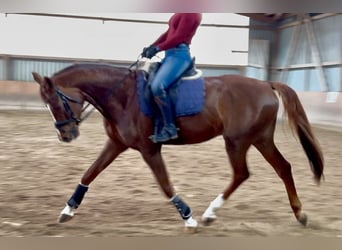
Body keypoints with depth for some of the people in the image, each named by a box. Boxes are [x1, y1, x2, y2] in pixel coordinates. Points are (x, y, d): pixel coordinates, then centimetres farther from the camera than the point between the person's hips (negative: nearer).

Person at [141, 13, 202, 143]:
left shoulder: (192, 13, -11)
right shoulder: (182, 13, 19)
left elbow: (178, 37, -17)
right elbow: (168, 33, 19)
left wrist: (158, 48, -16)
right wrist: (152, 46, 9)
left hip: (179, 55, -11)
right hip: (171, 54, 11)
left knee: (156, 86, -29)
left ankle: (170, 128, -20)